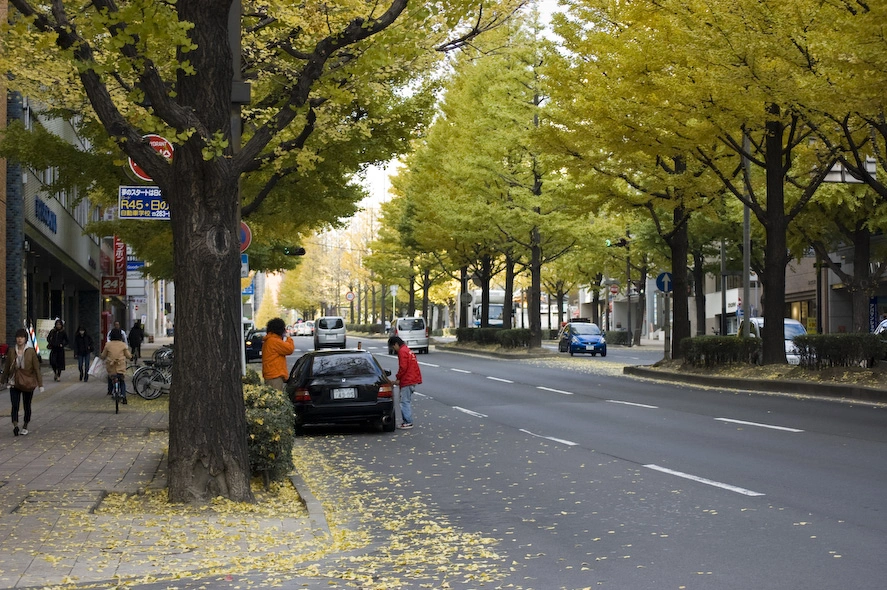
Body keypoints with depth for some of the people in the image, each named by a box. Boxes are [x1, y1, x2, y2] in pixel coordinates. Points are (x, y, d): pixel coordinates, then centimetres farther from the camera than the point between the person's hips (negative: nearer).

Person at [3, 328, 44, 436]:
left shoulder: (31, 351, -6)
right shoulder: (11, 351, 0)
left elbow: (36, 368, -4)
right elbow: (7, 366, 10)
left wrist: (40, 384, -6)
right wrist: (4, 380, 16)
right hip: (14, 383, 1)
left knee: (27, 406, 11)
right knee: (15, 406, -13)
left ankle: (25, 427, 25)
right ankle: (15, 426, -22)